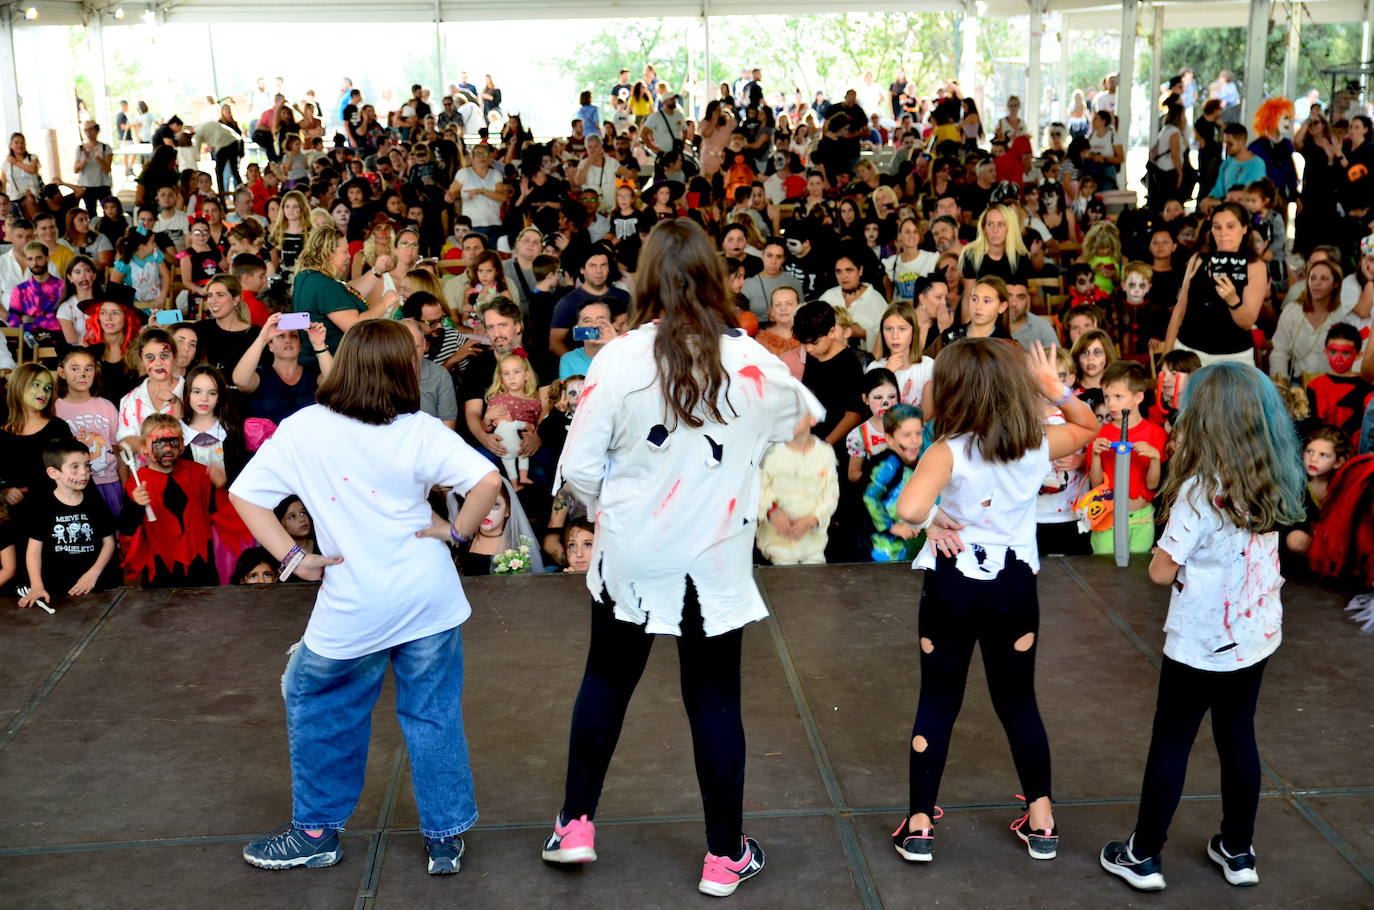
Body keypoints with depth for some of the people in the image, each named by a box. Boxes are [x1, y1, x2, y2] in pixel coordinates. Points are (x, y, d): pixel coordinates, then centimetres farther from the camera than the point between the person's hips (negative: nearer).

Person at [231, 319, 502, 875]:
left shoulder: (301, 431, -3)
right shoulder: (421, 432, -7)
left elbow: (244, 496, -3)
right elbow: (487, 480, -17)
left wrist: (292, 558, -1)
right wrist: (457, 532, -3)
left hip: (353, 606, -1)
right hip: (429, 596, 1)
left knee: (315, 704, 20)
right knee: (433, 714, 13)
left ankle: (317, 832, 27)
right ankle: (446, 837, 18)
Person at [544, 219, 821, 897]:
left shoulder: (620, 359, -14)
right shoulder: (752, 362, -9)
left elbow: (577, 468, -10)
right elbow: (805, 416, 13)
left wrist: (609, 507, 9)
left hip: (631, 556, 0)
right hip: (715, 561, 0)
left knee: (606, 682, 21)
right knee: (715, 701, 11)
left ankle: (575, 826, 30)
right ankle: (725, 857, 23)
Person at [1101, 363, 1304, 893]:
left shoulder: (1200, 490, -22)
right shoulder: (1273, 482, -3)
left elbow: (1162, 572, -18)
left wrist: (1165, 550, 1)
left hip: (1201, 642, -6)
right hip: (1256, 635, 6)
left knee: (1171, 742, 6)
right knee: (1238, 737, 17)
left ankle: (1143, 857, 17)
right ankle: (1237, 852, 29)